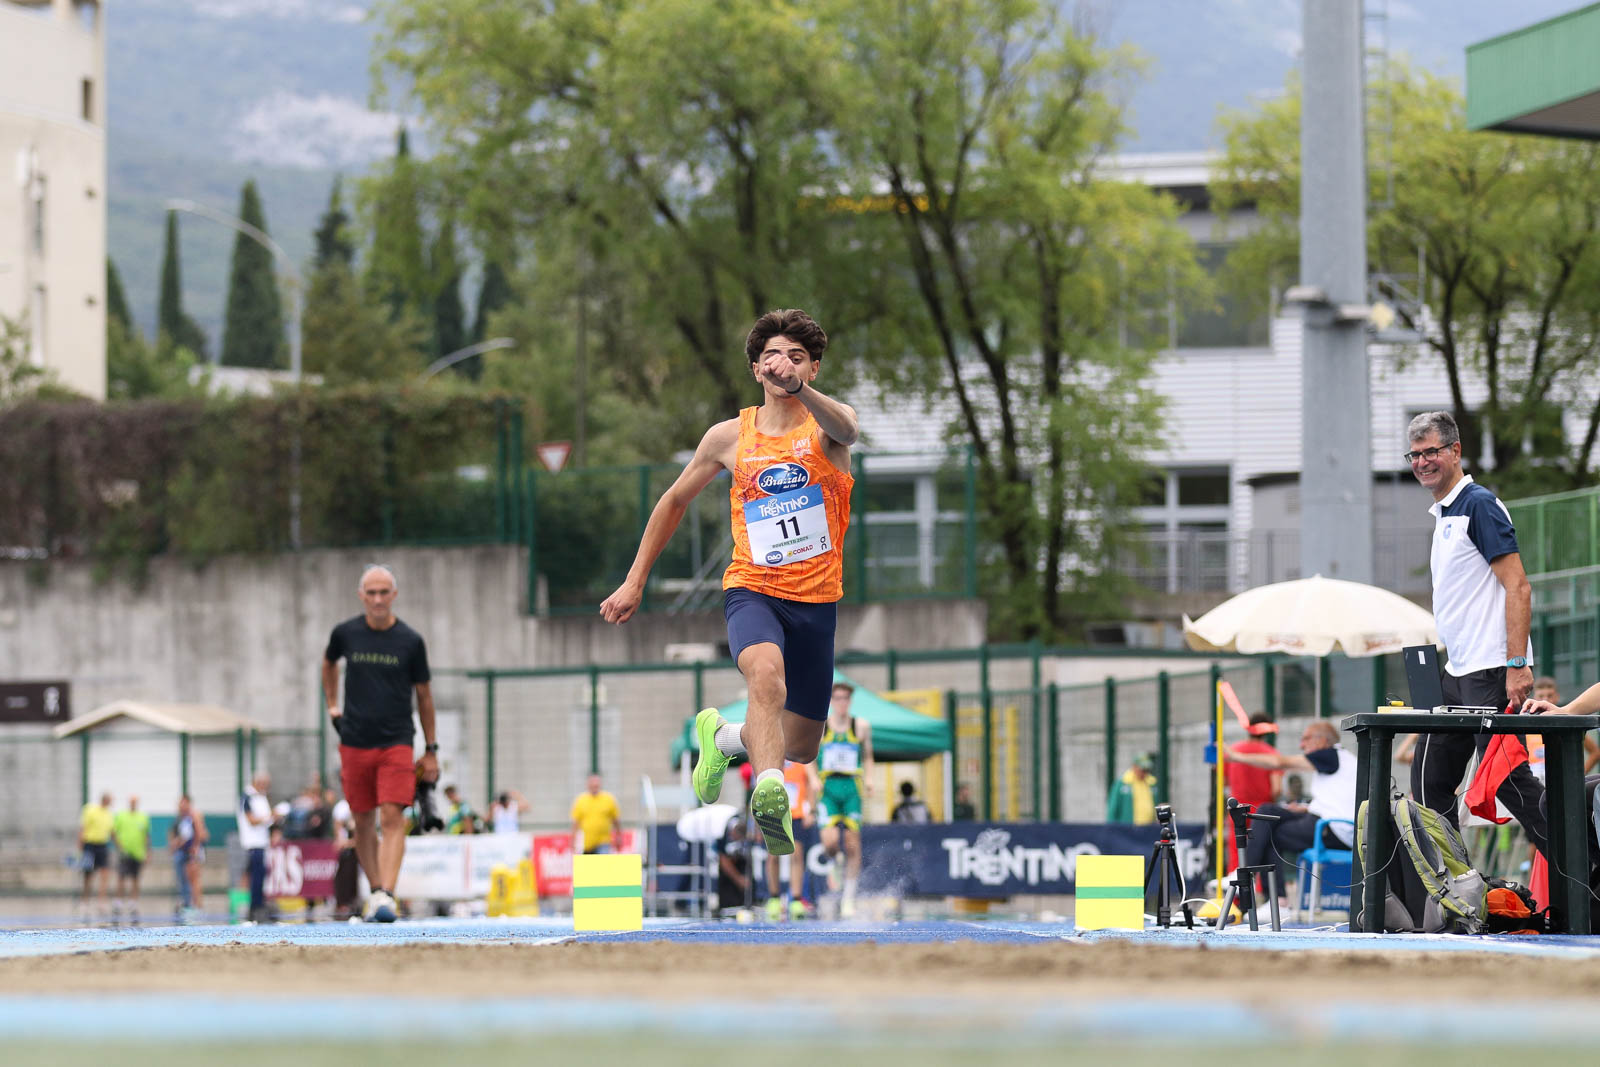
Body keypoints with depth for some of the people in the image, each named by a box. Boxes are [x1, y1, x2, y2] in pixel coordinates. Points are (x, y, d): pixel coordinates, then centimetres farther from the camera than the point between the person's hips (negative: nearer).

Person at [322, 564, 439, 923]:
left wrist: (431, 751, 7)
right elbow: (329, 663, 25)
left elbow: (424, 696, 7)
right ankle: (375, 890, 21)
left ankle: (386, 896, -23)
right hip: (354, 742, 2)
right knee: (363, 823, 7)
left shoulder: (410, 641, -1)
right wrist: (332, 704, 17)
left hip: (397, 743, -2)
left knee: (392, 818, -15)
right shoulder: (345, 633, 1)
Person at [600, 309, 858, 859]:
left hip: (816, 598, 2)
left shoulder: (827, 425, -3)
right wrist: (635, 581, 15)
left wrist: (798, 387, -51)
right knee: (766, 671, -37)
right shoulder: (730, 437, 2)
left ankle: (721, 736, 41)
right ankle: (769, 791, -53)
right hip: (752, 589, -1)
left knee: (800, 748, 12)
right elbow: (675, 500, 17)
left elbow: (846, 430, -31)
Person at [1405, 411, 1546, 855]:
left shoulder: (1479, 505, -10)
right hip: (1459, 671, 10)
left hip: (1492, 671, -10)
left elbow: (1518, 588, -17)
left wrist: (1517, 666, -23)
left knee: (1506, 779, -11)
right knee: (1430, 778, 9)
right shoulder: (1442, 514, 18)